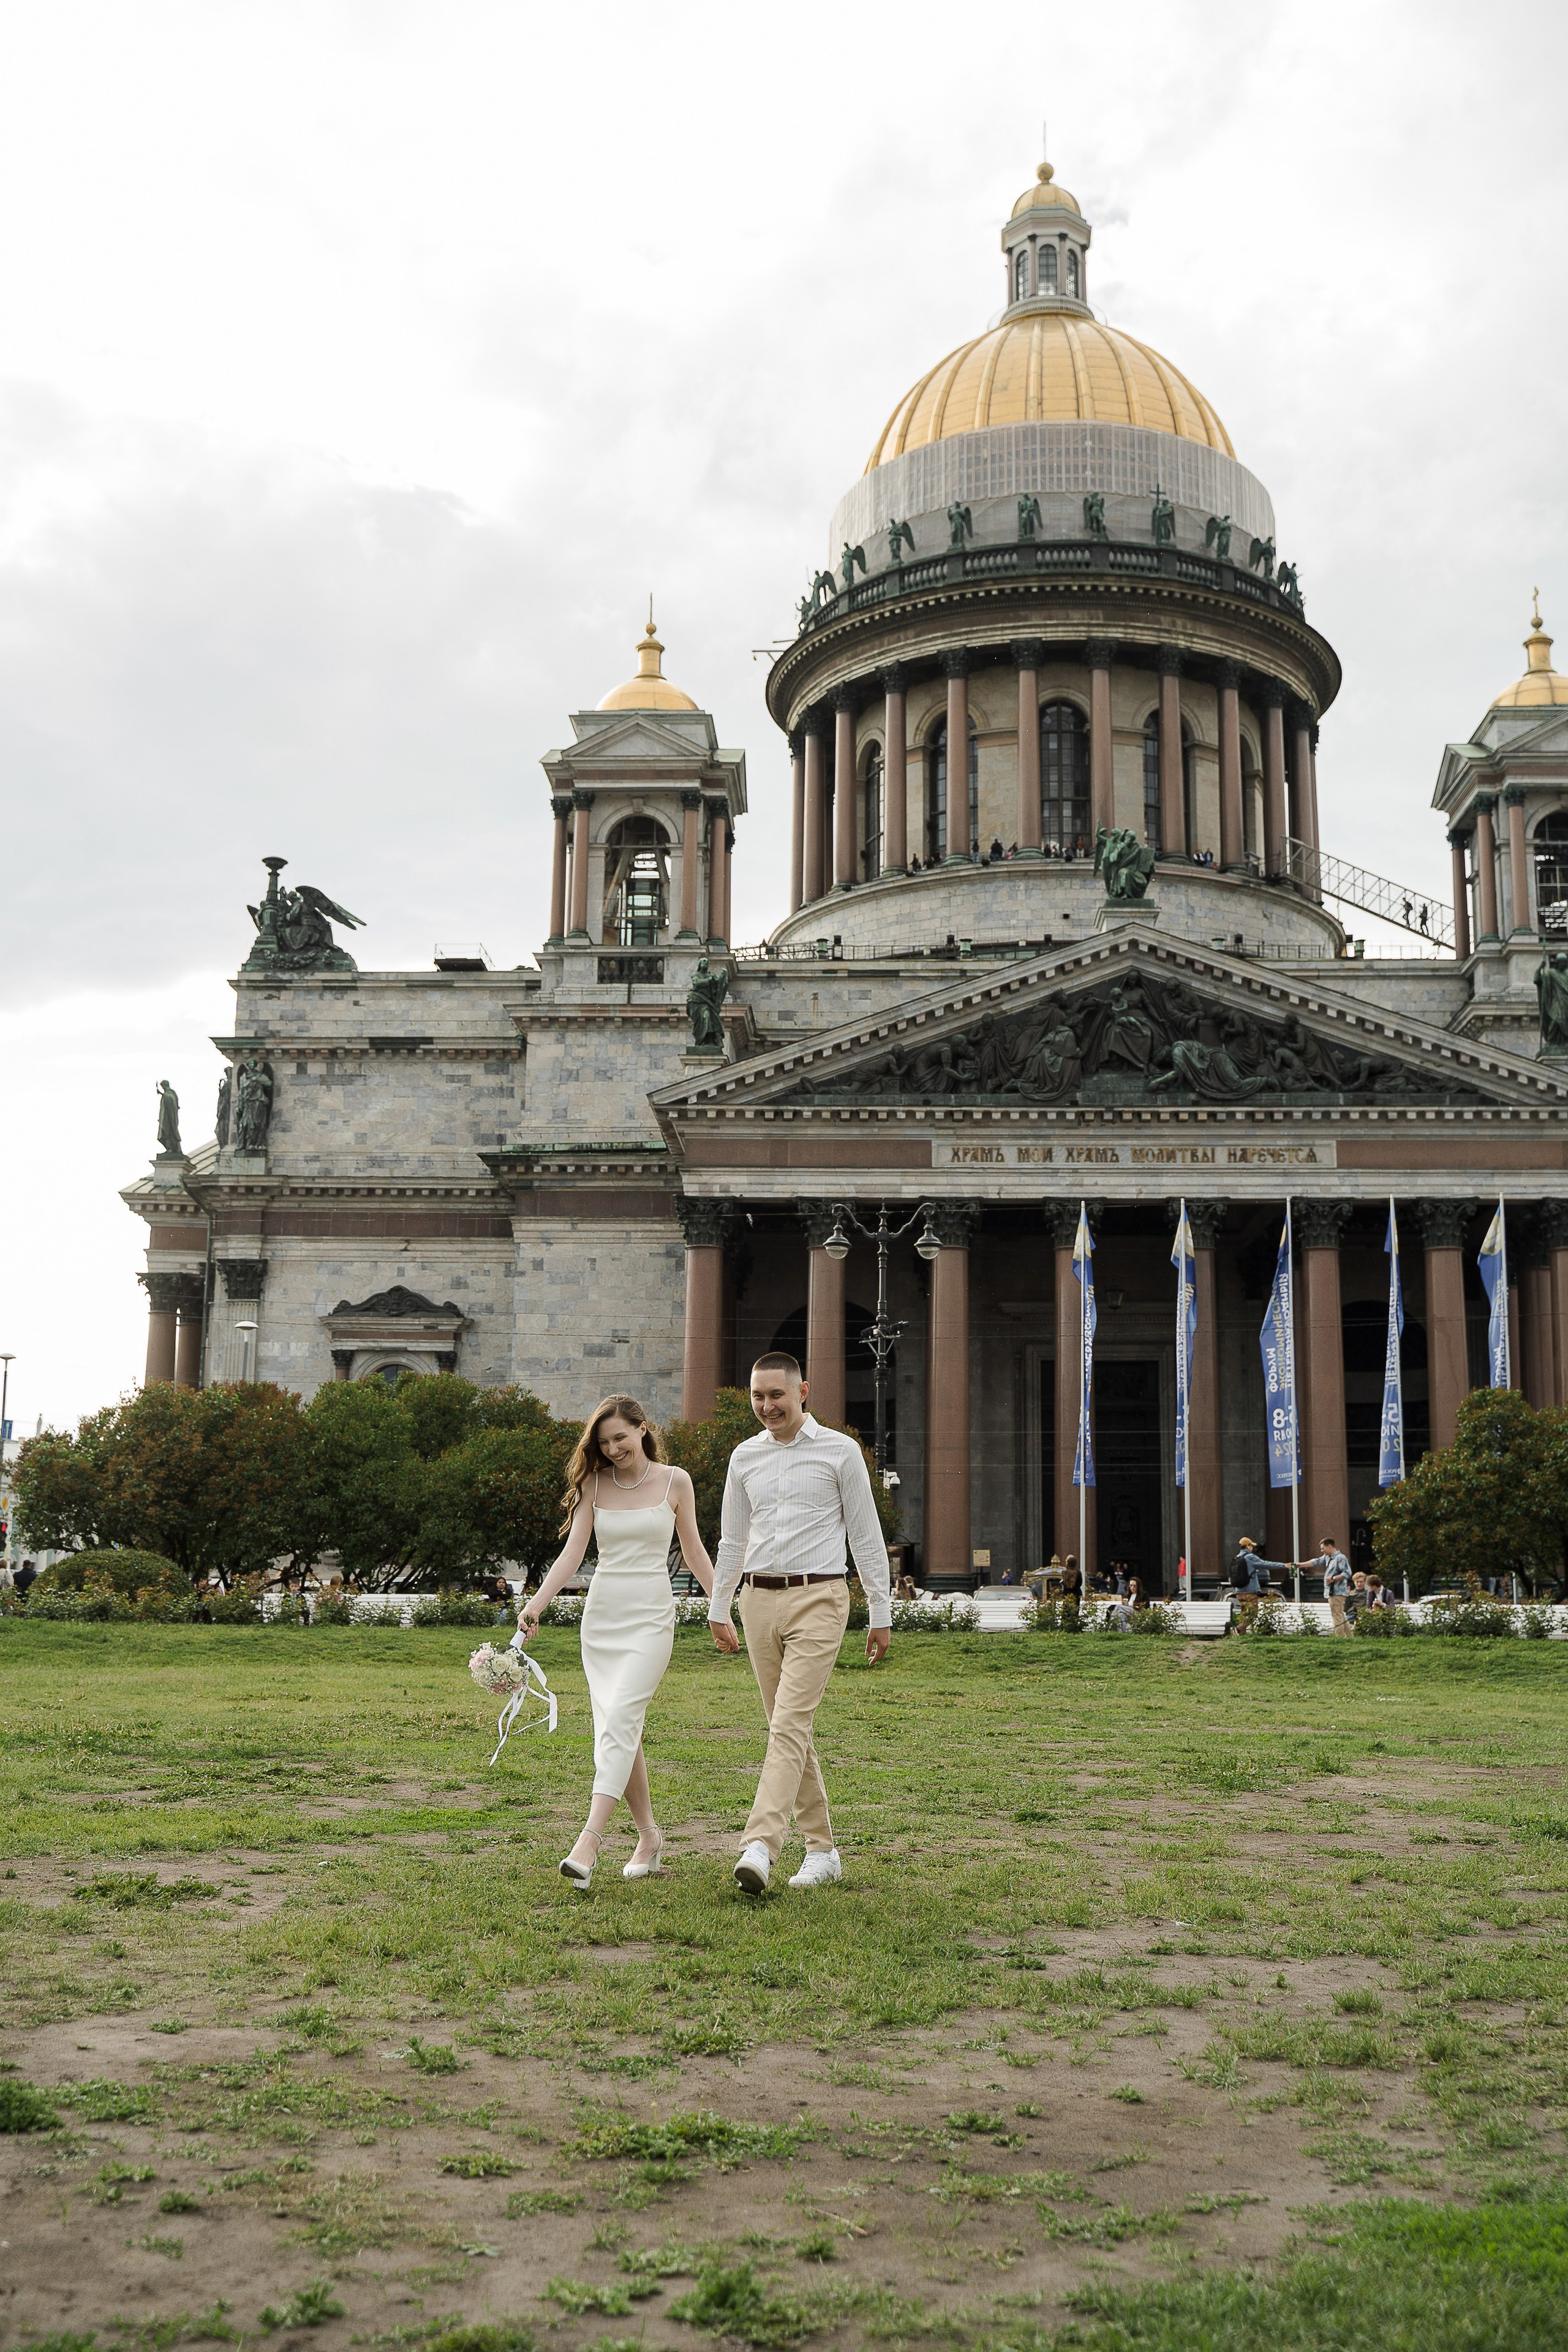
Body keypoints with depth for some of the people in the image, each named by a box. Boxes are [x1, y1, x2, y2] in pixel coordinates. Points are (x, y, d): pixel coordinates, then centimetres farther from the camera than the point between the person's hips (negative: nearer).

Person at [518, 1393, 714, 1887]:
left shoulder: (675, 1482, 1)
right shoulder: (594, 1483, 5)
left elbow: (694, 1552, 11)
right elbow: (573, 1550, -2)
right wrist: (537, 1603, -16)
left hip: (651, 1614, -3)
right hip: (601, 1611, 3)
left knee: (620, 1718, -19)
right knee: (616, 1728, 3)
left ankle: (590, 1838, -25)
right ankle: (649, 1837, 17)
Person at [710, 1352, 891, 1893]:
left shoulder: (839, 1451, 0)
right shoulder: (744, 1457, 12)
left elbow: (867, 1536, 2)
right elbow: (732, 1540, 20)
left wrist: (881, 1614, 1)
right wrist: (718, 1611, 19)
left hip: (818, 1599, -5)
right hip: (760, 1601, 5)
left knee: (790, 1726, -16)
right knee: (789, 1730, 8)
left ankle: (759, 1848, -24)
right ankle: (822, 1850, 16)